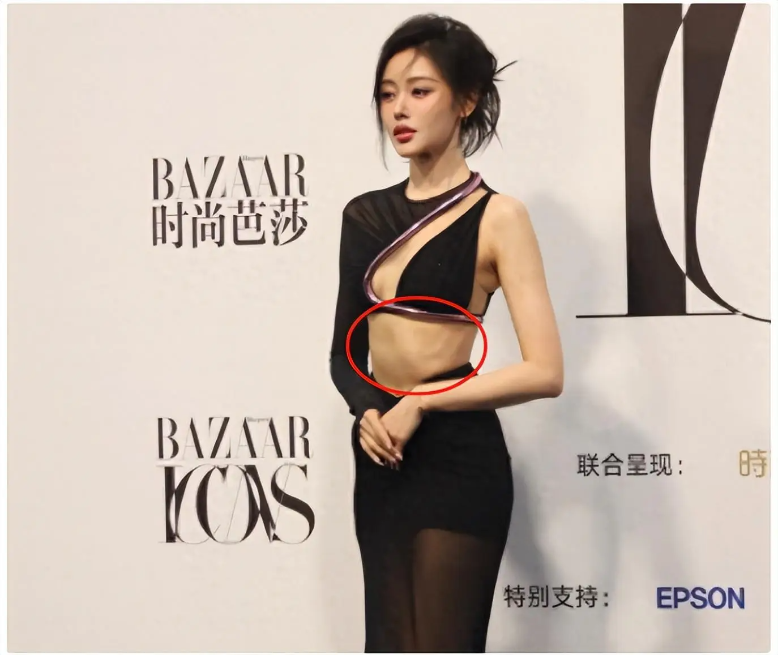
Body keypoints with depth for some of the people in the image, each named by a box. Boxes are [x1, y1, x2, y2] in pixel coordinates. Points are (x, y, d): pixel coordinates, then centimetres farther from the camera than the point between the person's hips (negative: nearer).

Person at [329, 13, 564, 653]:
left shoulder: (496, 217, -8)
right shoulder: (365, 215, 8)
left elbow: (545, 372, -14)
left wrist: (419, 402, -12)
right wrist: (367, 411, -7)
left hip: (457, 461, -5)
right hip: (382, 462, 6)